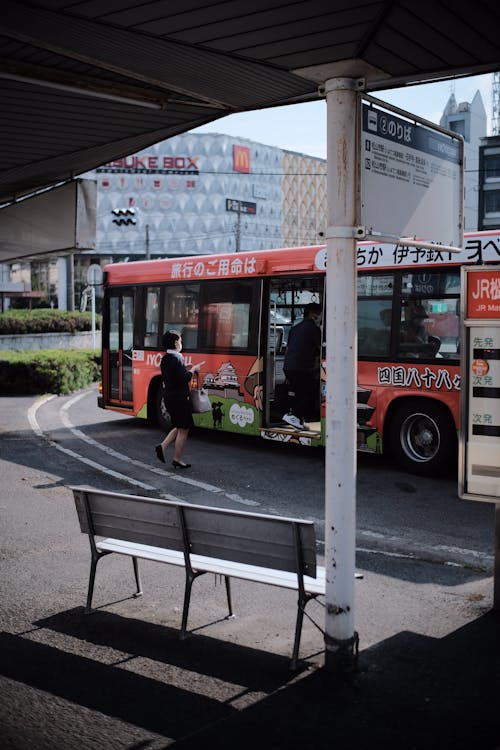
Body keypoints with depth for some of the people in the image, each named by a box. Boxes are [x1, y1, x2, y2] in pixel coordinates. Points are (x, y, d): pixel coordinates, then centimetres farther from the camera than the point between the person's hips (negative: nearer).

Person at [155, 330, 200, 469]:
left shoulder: (165, 358, 10)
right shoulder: (176, 358, -19)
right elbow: (184, 378, -24)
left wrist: (189, 370, 10)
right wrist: (193, 369, -8)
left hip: (169, 397, 9)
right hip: (179, 398, -9)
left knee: (179, 427, 22)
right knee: (183, 429, 2)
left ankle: (162, 446, 12)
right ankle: (177, 460, 8)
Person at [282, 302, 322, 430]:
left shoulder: (295, 328, 20)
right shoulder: (314, 328, -5)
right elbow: (320, 348, -5)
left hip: (288, 367, 9)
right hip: (302, 368, -8)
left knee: (300, 394, 18)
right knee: (310, 394, 0)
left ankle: (298, 421, 16)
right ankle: (293, 416, -9)